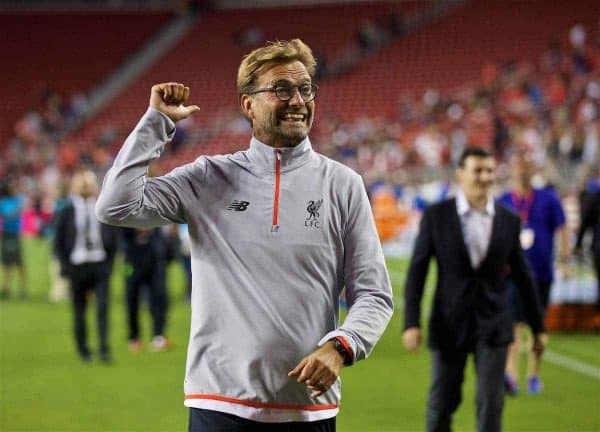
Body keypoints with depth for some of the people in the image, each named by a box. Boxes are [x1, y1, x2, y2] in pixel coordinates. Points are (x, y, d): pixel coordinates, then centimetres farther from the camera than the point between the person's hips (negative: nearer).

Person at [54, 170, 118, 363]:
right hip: (77, 265, 0)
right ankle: (83, 350, 20)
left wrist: (109, 263, 1)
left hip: (100, 265, 0)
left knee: (103, 306, -11)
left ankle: (104, 349, -11)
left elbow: (113, 238, 11)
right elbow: (58, 243, 4)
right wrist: (66, 267, -5)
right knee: (79, 310, 6)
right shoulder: (67, 212, 2)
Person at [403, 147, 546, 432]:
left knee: (491, 401, -7)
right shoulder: (436, 216, -5)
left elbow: (523, 276, 9)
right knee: (443, 401, 7)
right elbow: (417, 272, -5)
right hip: (450, 323, -1)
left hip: (492, 325, 1)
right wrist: (411, 323, -14)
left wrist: (538, 326, 12)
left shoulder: (508, 220, 2)